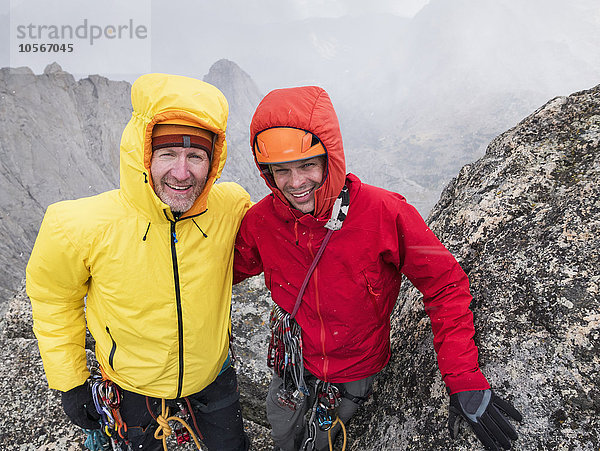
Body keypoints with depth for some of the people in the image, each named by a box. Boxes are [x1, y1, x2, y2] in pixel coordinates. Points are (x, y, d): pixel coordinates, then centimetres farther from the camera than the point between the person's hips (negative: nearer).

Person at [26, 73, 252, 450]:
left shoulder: (232, 206, -23)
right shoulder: (80, 227, -27)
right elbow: (54, 298, -9)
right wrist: (69, 382, -4)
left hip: (212, 374, 2)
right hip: (134, 385, -1)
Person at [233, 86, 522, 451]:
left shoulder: (385, 214, -30)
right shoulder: (262, 220, -21)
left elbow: (445, 285, -22)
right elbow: (229, 269, -1)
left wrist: (465, 380, -26)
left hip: (355, 370, -2)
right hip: (293, 362, 3)